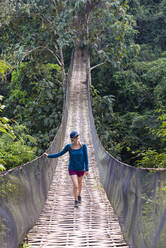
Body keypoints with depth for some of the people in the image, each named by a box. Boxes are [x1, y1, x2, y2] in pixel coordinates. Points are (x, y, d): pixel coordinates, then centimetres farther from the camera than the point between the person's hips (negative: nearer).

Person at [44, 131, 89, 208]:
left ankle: (79, 195, 52)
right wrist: (49, 155, -7)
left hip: (81, 169, 1)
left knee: (80, 183, 23)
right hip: (72, 169, -1)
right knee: (75, 186, -11)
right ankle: (76, 201, 12)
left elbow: (85, 158, -10)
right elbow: (60, 154, -3)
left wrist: (87, 169, -9)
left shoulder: (83, 146, -16)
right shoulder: (69, 146, -13)